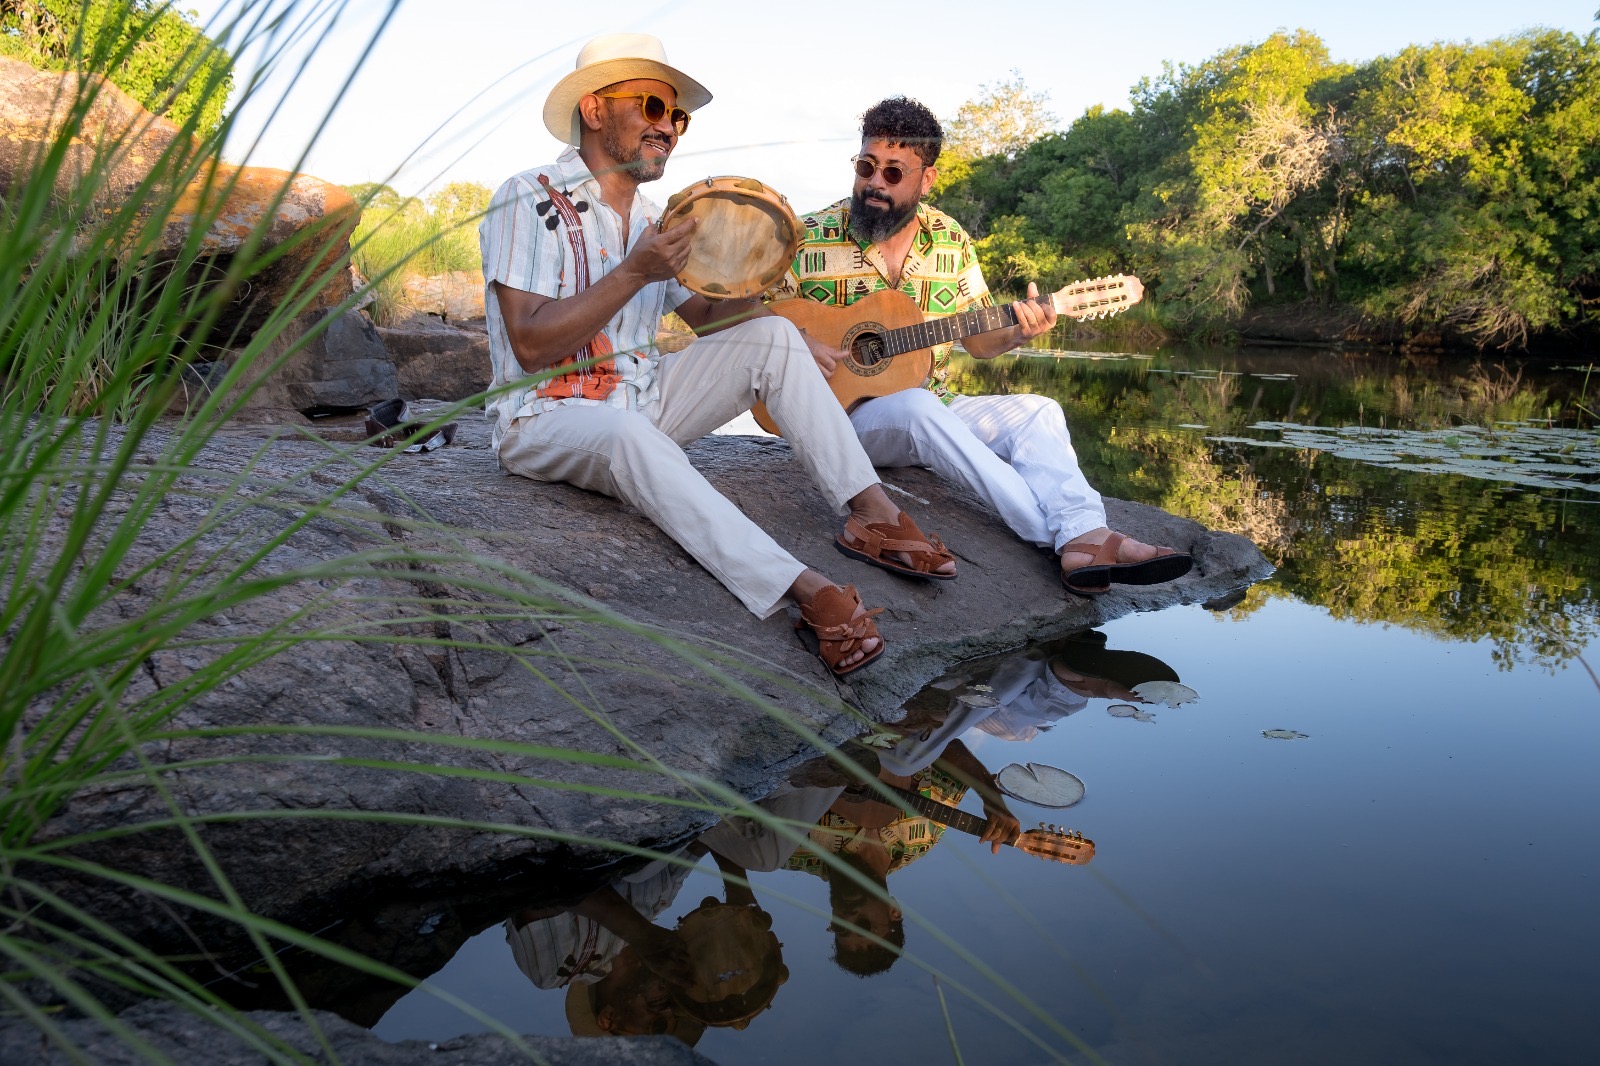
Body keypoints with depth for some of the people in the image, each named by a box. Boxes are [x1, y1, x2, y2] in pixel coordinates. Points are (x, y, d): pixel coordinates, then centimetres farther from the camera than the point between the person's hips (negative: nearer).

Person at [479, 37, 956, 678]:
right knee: (628, 434, -41)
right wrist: (635, 273, -23)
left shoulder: (651, 221, 13)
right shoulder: (529, 202, -10)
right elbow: (530, 344, -20)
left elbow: (708, 318, 15)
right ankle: (807, 592, -52)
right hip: (547, 418, -7)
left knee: (770, 336, -8)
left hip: (641, 402, 7)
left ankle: (871, 510, -18)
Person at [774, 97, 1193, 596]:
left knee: (1037, 410, -17)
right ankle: (1064, 531, -40)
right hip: (845, 410, -5)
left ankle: (1085, 538, -40)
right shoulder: (809, 239, -5)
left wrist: (1019, 331, -10)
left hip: (933, 407, 5)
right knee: (917, 407, -37)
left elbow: (979, 340, 12)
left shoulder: (951, 241, 7)